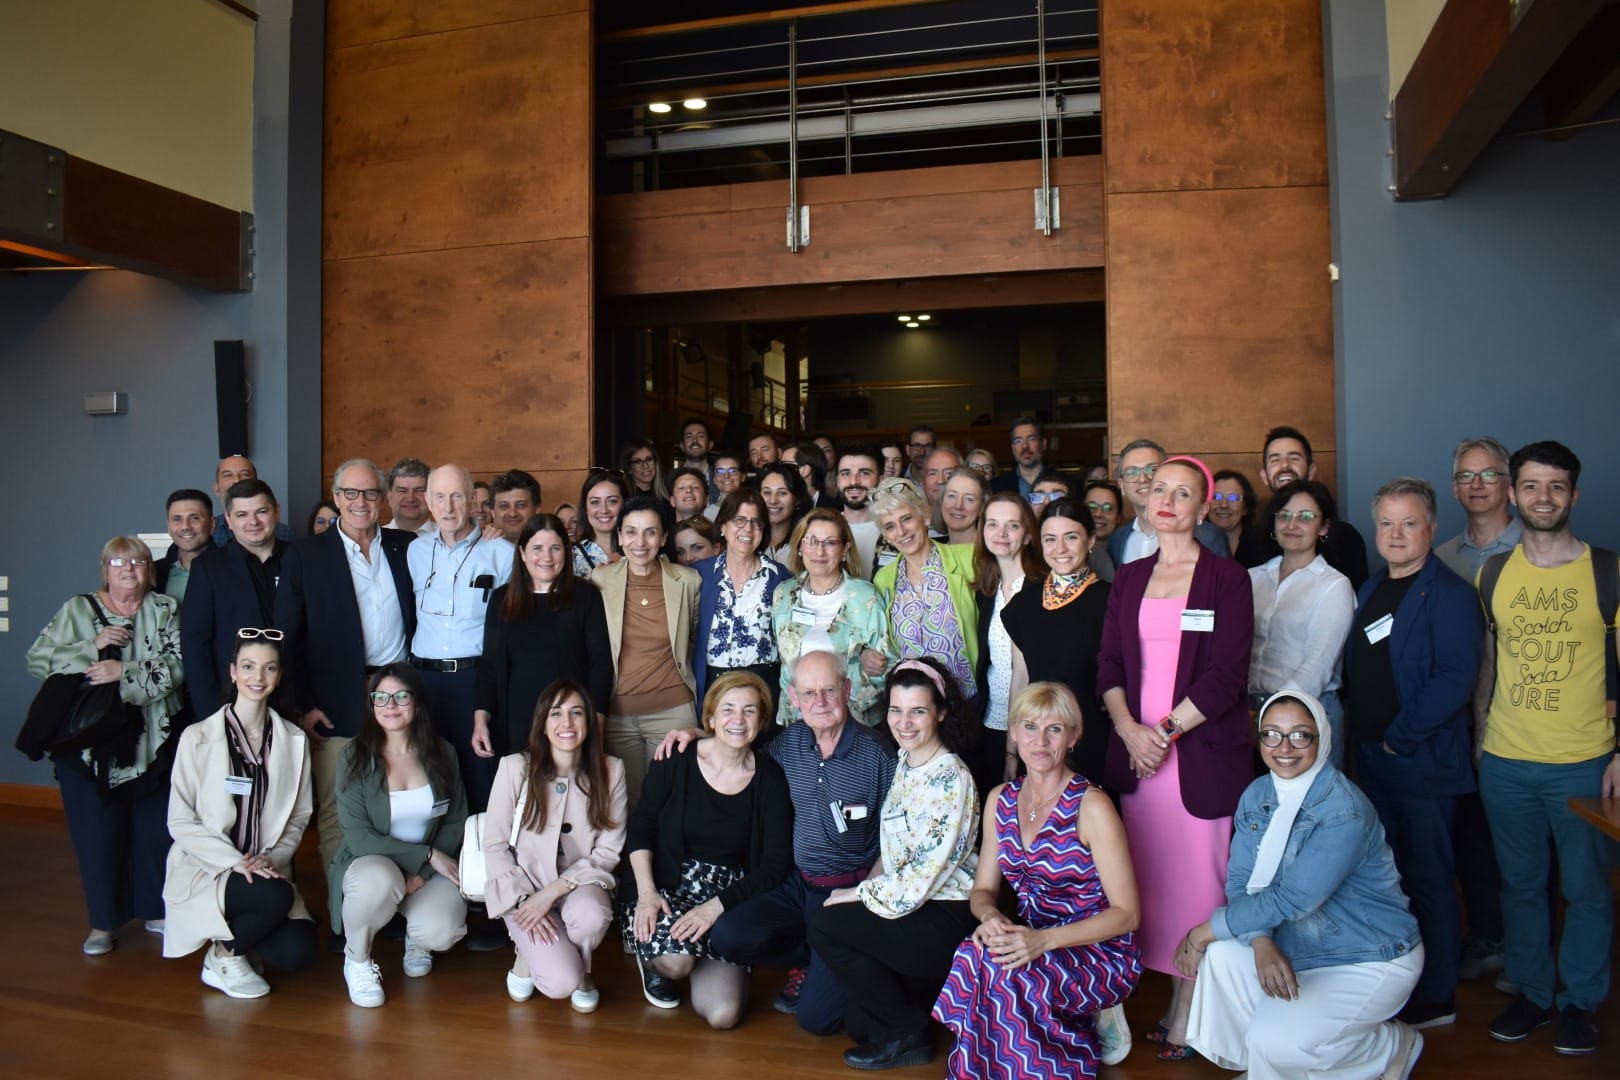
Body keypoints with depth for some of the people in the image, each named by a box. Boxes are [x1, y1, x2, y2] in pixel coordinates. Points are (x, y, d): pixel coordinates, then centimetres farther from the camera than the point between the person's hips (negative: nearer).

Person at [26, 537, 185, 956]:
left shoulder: (165, 609, 2)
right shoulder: (77, 610, 3)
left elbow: (178, 665, -9)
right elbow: (36, 658, -3)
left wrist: (125, 673, -21)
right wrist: (92, 648, -16)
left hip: (152, 743, 0)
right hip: (89, 744, 0)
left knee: (155, 830, 9)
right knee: (97, 834, 7)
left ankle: (156, 909, 27)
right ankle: (104, 920, 23)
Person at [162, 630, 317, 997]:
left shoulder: (294, 740, 1)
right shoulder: (198, 737, -9)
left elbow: (299, 816, 5)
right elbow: (180, 822, -7)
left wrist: (271, 858, -12)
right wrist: (235, 860, -18)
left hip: (265, 870, 4)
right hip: (205, 871, -3)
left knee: (297, 953, -16)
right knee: (276, 897, -32)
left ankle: (235, 933, 17)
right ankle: (223, 956, 0)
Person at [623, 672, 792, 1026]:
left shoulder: (770, 779, -4)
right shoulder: (676, 761, -6)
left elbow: (776, 863, -5)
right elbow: (641, 825, 1)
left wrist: (717, 906, -16)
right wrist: (646, 892, -13)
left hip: (730, 897, 2)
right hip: (665, 887, -1)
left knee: (723, 1015, -14)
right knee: (675, 960, -32)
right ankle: (654, 959, 8)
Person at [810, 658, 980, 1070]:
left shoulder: (951, 780, -22)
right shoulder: (905, 762, 5)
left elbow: (920, 881, -22)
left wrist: (856, 894, -11)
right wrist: (870, 883, 0)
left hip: (947, 918, -8)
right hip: (913, 901, 8)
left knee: (827, 927, -16)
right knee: (857, 1022, 4)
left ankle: (906, 1034, 0)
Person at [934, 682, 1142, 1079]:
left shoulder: (1091, 806, -15)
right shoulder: (1000, 800, 4)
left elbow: (1126, 913, -14)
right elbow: (983, 890, 9)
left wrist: (1045, 939, -25)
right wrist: (990, 916, -16)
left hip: (1099, 952, -5)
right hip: (1031, 940, 5)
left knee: (999, 972, -32)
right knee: (974, 956, -29)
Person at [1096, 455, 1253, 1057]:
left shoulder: (1227, 579, 0)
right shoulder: (1128, 579, 13)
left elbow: (1226, 676, -8)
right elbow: (1109, 664, 8)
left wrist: (1167, 730, -13)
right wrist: (1128, 729, -8)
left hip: (1200, 752, -4)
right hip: (1136, 751, 4)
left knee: (1195, 877, -1)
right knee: (1149, 876, 6)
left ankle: (1187, 1014, 13)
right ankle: (1172, 998, 19)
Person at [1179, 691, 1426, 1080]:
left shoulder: (1344, 811, -25)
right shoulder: (1257, 795, -2)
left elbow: (1291, 899, -29)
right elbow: (1240, 880, -6)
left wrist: (1203, 932, -21)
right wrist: (1261, 943, -26)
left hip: (1373, 960, -6)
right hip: (1304, 949, 6)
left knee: (1276, 1041, -21)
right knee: (1222, 954, -19)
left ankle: (1394, 1046, 7)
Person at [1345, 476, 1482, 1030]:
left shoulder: (1450, 594, -12)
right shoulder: (1369, 591, 12)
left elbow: (1456, 677, -21)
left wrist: (1400, 737, -19)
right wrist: (1357, 730, 8)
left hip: (1422, 762, -8)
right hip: (1371, 758, 8)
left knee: (1426, 878, 4)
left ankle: (1435, 998, 19)